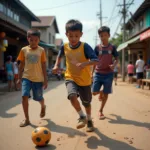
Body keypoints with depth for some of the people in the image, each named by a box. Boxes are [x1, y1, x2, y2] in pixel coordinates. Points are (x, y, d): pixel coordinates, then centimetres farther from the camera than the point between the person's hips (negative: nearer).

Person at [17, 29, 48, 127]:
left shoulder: (41, 50, -2)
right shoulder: (24, 50, 1)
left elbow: (43, 65, 1)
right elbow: (21, 64, 8)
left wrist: (45, 79, -1)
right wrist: (19, 77, 7)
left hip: (38, 78, -1)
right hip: (26, 77, 1)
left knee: (39, 98, 8)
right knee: (24, 96, -14)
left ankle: (43, 106, 45)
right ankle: (27, 119, 0)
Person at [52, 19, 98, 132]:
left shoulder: (85, 46, -17)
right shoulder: (64, 47, -5)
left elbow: (96, 60, -26)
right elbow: (60, 56, 17)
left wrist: (83, 64, -41)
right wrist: (56, 65, 2)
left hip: (84, 80, -1)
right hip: (71, 78, 1)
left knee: (86, 102, 14)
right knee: (72, 96, -28)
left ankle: (89, 120, 43)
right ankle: (82, 117, -5)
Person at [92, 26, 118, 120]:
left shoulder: (112, 47, 1)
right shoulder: (97, 48, 2)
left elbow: (116, 59, 6)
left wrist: (114, 65, -16)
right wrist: (92, 72, 4)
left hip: (109, 74, 0)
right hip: (98, 73, 1)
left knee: (106, 93, 2)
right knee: (94, 92, -6)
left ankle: (101, 111, 20)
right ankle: (101, 93, 33)